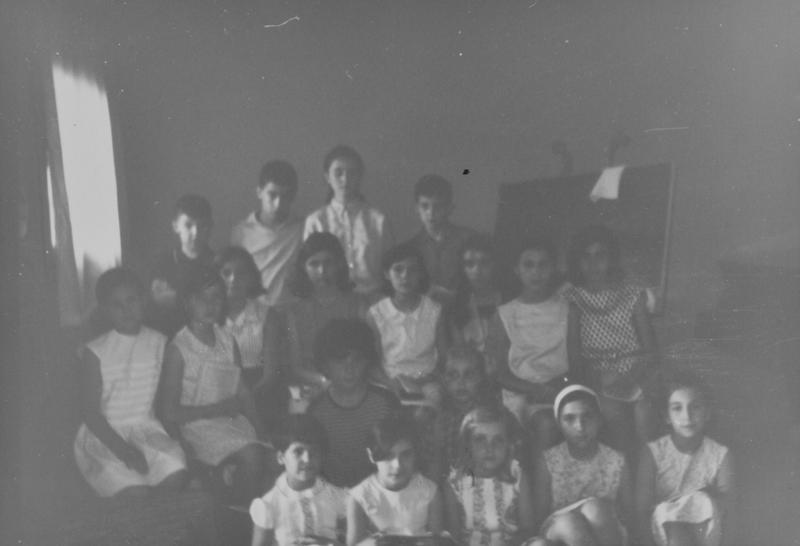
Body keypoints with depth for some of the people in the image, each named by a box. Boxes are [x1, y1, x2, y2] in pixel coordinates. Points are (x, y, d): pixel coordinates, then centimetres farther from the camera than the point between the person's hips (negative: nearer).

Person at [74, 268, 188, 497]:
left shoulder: (159, 343, 6)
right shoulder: (96, 352, -5)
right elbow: (91, 414, -7)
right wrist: (122, 449, -20)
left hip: (146, 428, 3)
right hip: (103, 434, -3)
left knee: (176, 475, -27)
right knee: (136, 492, -29)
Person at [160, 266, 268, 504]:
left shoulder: (228, 342, 12)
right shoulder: (178, 349, -5)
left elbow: (242, 391, 10)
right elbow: (171, 412, -7)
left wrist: (258, 427, -5)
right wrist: (216, 409, -12)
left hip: (233, 420, 5)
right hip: (198, 424, -5)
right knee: (251, 455, -29)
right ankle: (243, 512, -8)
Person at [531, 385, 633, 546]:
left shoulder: (616, 461, 5)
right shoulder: (548, 462, 2)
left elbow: (629, 515, 7)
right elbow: (538, 513, 0)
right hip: (559, 532, -1)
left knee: (594, 509, -33)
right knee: (568, 522, -36)